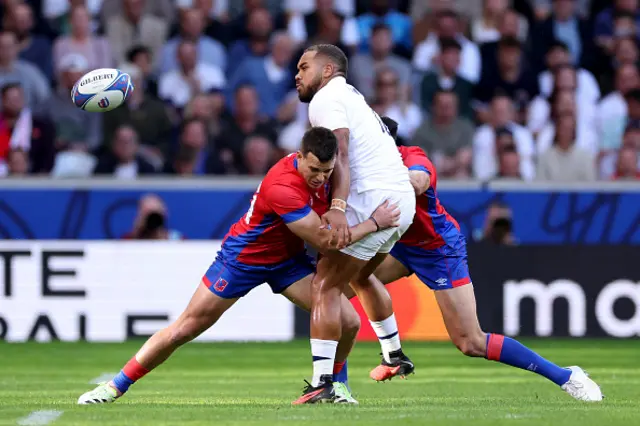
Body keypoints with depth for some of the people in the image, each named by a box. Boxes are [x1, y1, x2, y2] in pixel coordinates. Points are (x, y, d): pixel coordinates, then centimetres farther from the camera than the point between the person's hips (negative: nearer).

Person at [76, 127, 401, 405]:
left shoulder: (320, 169, -14)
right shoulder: (281, 187, -37)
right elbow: (323, 242, -32)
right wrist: (375, 223, -26)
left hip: (287, 259, 6)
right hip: (243, 257, -6)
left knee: (349, 322, -10)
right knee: (185, 328, -2)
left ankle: (334, 382, 18)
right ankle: (116, 387, 12)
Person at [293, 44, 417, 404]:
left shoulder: (325, 99, -4)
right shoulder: (353, 98, 27)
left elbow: (340, 153, -19)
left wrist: (337, 207, -30)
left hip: (373, 200, -10)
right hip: (403, 200, 10)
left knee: (326, 286, -10)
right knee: (360, 275, 31)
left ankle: (322, 383, -19)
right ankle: (395, 357, 38)